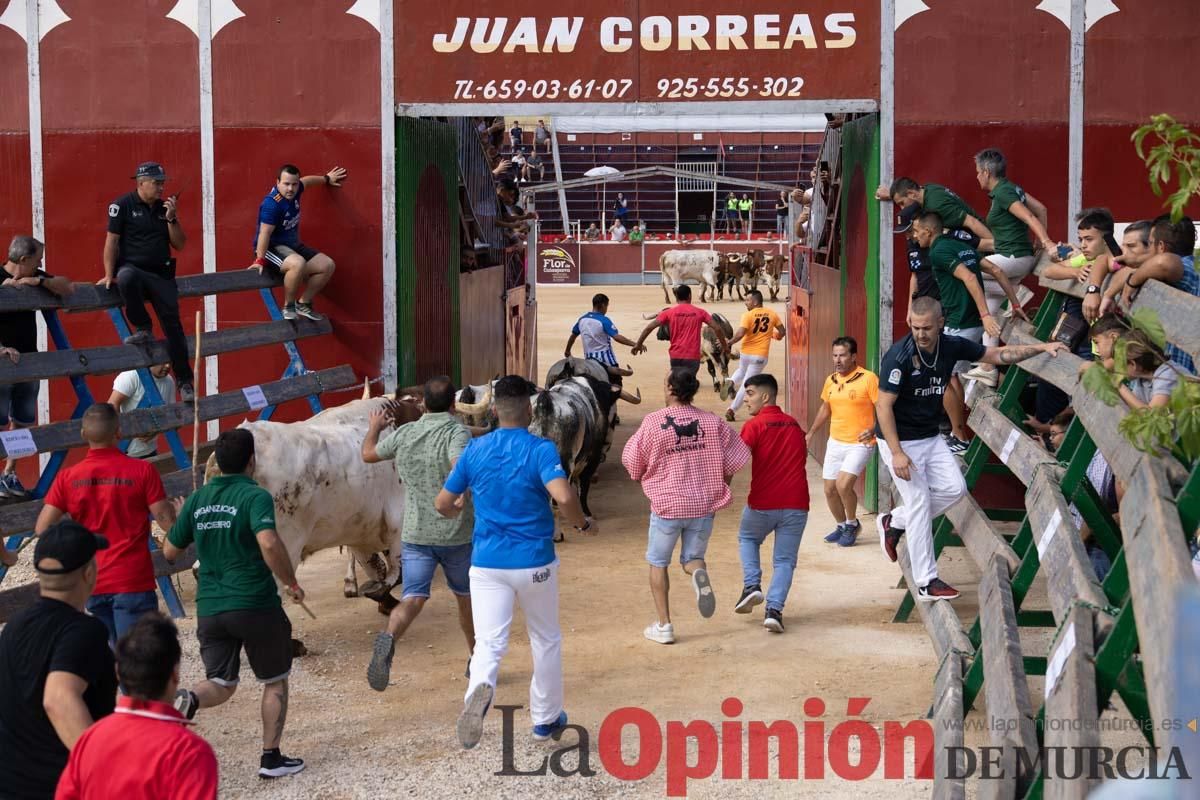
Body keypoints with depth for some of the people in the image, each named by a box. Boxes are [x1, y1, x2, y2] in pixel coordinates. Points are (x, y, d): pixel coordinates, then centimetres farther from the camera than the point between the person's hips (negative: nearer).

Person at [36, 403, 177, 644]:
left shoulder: (68, 477, -1)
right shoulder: (142, 471, -10)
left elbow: (42, 529, -2)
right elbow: (167, 522, -10)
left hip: (91, 583, 4)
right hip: (133, 582, -4)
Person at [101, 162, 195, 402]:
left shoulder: (165, 207, 11)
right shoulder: (123, 205, -3)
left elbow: (179, 244, 10)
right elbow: (112, 240, -5)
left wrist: (171, 219, -5)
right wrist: (109, 275, -11)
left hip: (161, 274, 4)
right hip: (132, 268, -4)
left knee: (173, 324, -5)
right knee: (126, 277, -41)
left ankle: (185, 380, 3)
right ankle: (143, 329, -19)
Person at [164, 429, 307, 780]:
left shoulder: (198, 499, 6)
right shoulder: (255, 496, -11)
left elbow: (169, 551, 13)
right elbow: (269, 544, -28)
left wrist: (178, 519, 32)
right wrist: (292, 583, -14)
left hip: (209, 607, 5)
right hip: (256, 604, -4)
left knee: (221, 684, 14)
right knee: (275, 681, 15)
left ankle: (189, 699, -19)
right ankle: (271, 758, 17)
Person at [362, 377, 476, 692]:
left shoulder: (403, 434, 2)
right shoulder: (457, 432, -13)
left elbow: (368, 454, 20)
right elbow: (461, 465, -34)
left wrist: (374, 427, 36)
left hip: (414, 534, 2)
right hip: (457, 535, -2)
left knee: (413, 598, -5)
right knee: (466, 597, 18)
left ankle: (388, 638, -36)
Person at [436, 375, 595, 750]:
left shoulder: (475, 450, 1)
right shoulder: (541, 449, -11)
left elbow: (442, 504, 6)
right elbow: (564, 497, -27)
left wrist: (461, 508, 29)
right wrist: (584, 524, -8)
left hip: (487, 563, 2)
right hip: (535, 563, -1)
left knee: (489, 642, -4)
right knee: (546, 640, 18)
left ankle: (480, 688, -36)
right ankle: (545, 719, 29)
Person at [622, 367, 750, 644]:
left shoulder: (653, 422, -11)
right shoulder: (713, 422, -4)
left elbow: (632, 461, -3)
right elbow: (734, 460, 1)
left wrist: (642, 479, 19)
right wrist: (718, 488, 18)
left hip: (667, 505, -2)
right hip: (704, 505, 2)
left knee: (658, 563, 16)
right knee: (692, 558, 19)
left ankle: (663, 625, 15)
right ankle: (699, 572, -18)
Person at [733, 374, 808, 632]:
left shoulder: (754, 426, -7)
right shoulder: (794, 425, 11)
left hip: (763, 504, -3)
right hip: (796, 504, 3)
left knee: (747, 538, 25)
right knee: (784, 560, 9)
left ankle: (752, 586, 8)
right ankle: (774, 609, -6)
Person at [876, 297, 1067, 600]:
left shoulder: (951, 347, -5)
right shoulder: (899, 357, -23)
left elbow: (997, 354, 7)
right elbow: (883, 406, -22)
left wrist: (1041, 347, -2)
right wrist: (896, 453, -26)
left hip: (930, 436, 7)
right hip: (899, 439, -7)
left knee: (954, 488, 0)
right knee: (919, 503, -7)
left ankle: (894, 522, 19)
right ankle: (926, 583, 0)